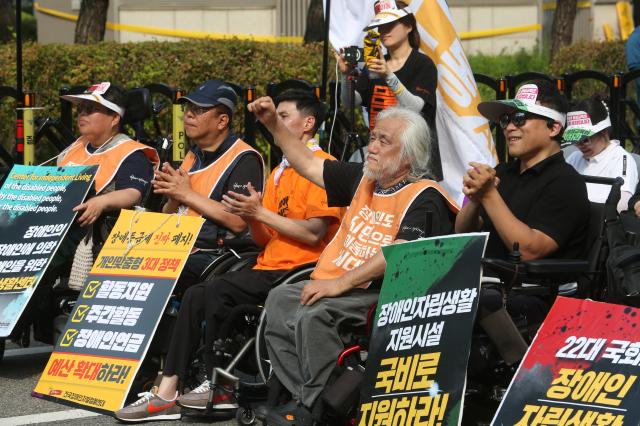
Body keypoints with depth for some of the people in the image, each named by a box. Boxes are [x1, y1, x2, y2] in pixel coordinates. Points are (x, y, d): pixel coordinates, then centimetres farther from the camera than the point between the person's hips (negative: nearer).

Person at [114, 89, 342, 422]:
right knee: (196, 296, -9)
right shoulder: (280, 172, 21)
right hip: (269, 269, 9)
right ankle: (167, 393, -11)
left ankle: (221, 389, -12)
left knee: (217, 291, -24)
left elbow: (313, 233, -16)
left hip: (299, 271, -9)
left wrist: (261, 212, -13)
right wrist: (250, 217, -2)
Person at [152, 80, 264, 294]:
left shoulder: (244, 159, -6)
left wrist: (188, 195, -12)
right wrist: (173, 198, 0)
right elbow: (169, 216, 24)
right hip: (181, 250, 8)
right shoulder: (192, 156, 21)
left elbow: (239, 222, -18)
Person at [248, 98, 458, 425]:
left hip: (381, 292, -8)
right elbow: (308, 166, 24)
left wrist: (341, 283, -24)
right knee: (279, 300, -12)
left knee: (312, 313, -30)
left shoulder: (424, 197, -9)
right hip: (337, 286, 8)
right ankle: (301, 398, -13)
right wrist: (274, 125, 14)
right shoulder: (363, 179, 16)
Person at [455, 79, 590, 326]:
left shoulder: (565, 183, -5)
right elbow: (463, 235, 18)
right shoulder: (503, 173, 20)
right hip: (483, 282, 8)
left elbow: (529, 250, -16)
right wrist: (474, 198, -3)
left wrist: (489, 195, -16)